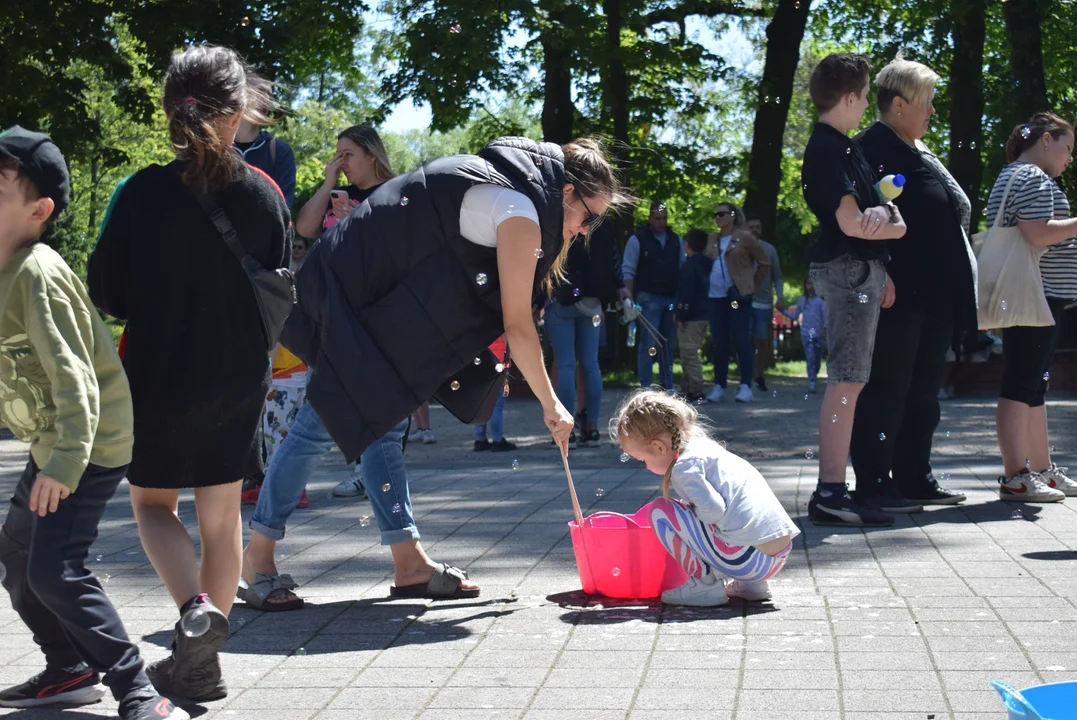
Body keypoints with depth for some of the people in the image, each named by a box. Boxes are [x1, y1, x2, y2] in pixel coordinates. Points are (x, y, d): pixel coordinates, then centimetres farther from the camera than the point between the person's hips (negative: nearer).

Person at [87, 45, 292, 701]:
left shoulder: (140, 193, -14)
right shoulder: (264, 194, -8)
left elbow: (106, 294, -7)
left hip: (157, 377, -2)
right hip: (239, 380, 2)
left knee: (153, 503, 17)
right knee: (222, 515, 15)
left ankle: (195, 608, -10)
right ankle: (202, 661, 22)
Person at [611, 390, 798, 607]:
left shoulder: (684, 467, -8)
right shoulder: (704, 445, 19)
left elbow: (713, 510, -19)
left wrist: (689, 509, 1)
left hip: (746, 560, -9)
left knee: (659, 511, -1)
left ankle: (705, 583, 0)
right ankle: (750, 585, 21)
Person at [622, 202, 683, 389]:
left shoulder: (676, 240, 10)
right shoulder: (638, 240, -4)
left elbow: (683, 268, 13)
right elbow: (628, 271, -6)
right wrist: (630, 298, -14)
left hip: (672, 299, 5)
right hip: (649, 299, -4)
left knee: (668, 345, 10)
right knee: (648, 344, -7)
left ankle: (667, 386, 15)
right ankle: (645, 387, -3)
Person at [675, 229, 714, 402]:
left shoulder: (689, 265, -13)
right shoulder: (709, 265, 15)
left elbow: (686, 292, -19)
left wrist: (682, 316, -17)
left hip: (691, 317, -9)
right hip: (705, 315, 9)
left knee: (689, 354, -8)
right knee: (691, 354, 17)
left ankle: (695, 391, -11)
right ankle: (687, 389, 21)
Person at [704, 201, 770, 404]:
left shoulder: (744, 238, -1)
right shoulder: (712, 240, 12)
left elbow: (764, 263, 4)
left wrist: (752, 286, 4)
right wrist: (706, 285, 10)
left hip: (738, 296, -5)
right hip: (716, 296, 5)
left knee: (741, 341, -6)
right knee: (719, 343, 5)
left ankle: (746, 387, -4)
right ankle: (719, 387, 9)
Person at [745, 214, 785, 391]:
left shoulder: (769, 249, 8)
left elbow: (777, 276, 11)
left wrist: (780, 297, -1)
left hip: (764, 303, 2)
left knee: (763, 341, 5)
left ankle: (759, 375, 21)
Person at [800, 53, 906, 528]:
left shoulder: (842, 146, 18)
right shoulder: (829, 150, -13)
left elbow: (874, 211, 19)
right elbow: (851, 222, -19)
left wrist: (889, 218, -2)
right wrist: (896, 228, -2)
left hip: (862, 269, 10)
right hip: (849, 270, -10)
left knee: (849, 382, 12)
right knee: (846, 382, -12)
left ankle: (834, 488, 17)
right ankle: (830, 493, -12)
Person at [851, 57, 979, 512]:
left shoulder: (922, 155, 20)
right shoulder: (874, 149, -10)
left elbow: (954, 214, 24)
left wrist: (957, 294, 19)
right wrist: (882, 279, -25)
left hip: (934, 300, 10)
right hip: (899, 298, -10)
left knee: (923, 394, 14)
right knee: (886, 392, -5)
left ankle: (914, 478, 23)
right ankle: (873, 486, 1)